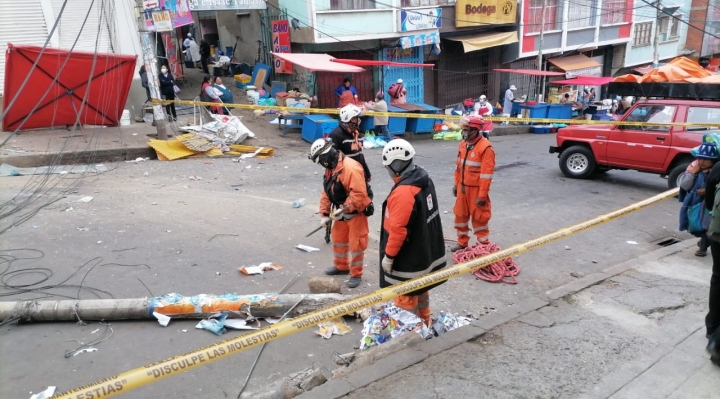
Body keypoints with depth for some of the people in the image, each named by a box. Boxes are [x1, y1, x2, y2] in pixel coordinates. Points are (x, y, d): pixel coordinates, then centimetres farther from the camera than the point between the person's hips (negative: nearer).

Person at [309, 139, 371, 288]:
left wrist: (344, 209, -30)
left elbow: (359, 194, -32)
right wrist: (324, 213, 2)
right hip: (341, 212, 9)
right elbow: (326, 192, 8)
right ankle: (341, 266, 39)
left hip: (356, 213, -9)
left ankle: (356, 274, 17)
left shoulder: (351, 168, -28)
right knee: (338, 239, 20)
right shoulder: (330, 168, 3)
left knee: (355, 244, 1)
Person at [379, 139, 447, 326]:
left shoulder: (403, 192, -29)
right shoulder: (425, 180, 0)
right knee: (420, 288, 25)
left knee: (406, 295, 7)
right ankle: (423, 322, 43)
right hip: (424, 250, 10)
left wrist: (389, 255, -16)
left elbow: (398, 229, -28)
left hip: (408, 256, -10)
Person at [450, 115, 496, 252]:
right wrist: (456, 184, 15)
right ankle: (462, 243, 32)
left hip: (476, 189, -7)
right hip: (463, 187, 7)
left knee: (479, 218, 4)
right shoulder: (463, 144, 5)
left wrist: (482, 195, -19)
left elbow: (486, 174, -20)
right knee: (460, 215, 16)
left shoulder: (485, 147, -19)